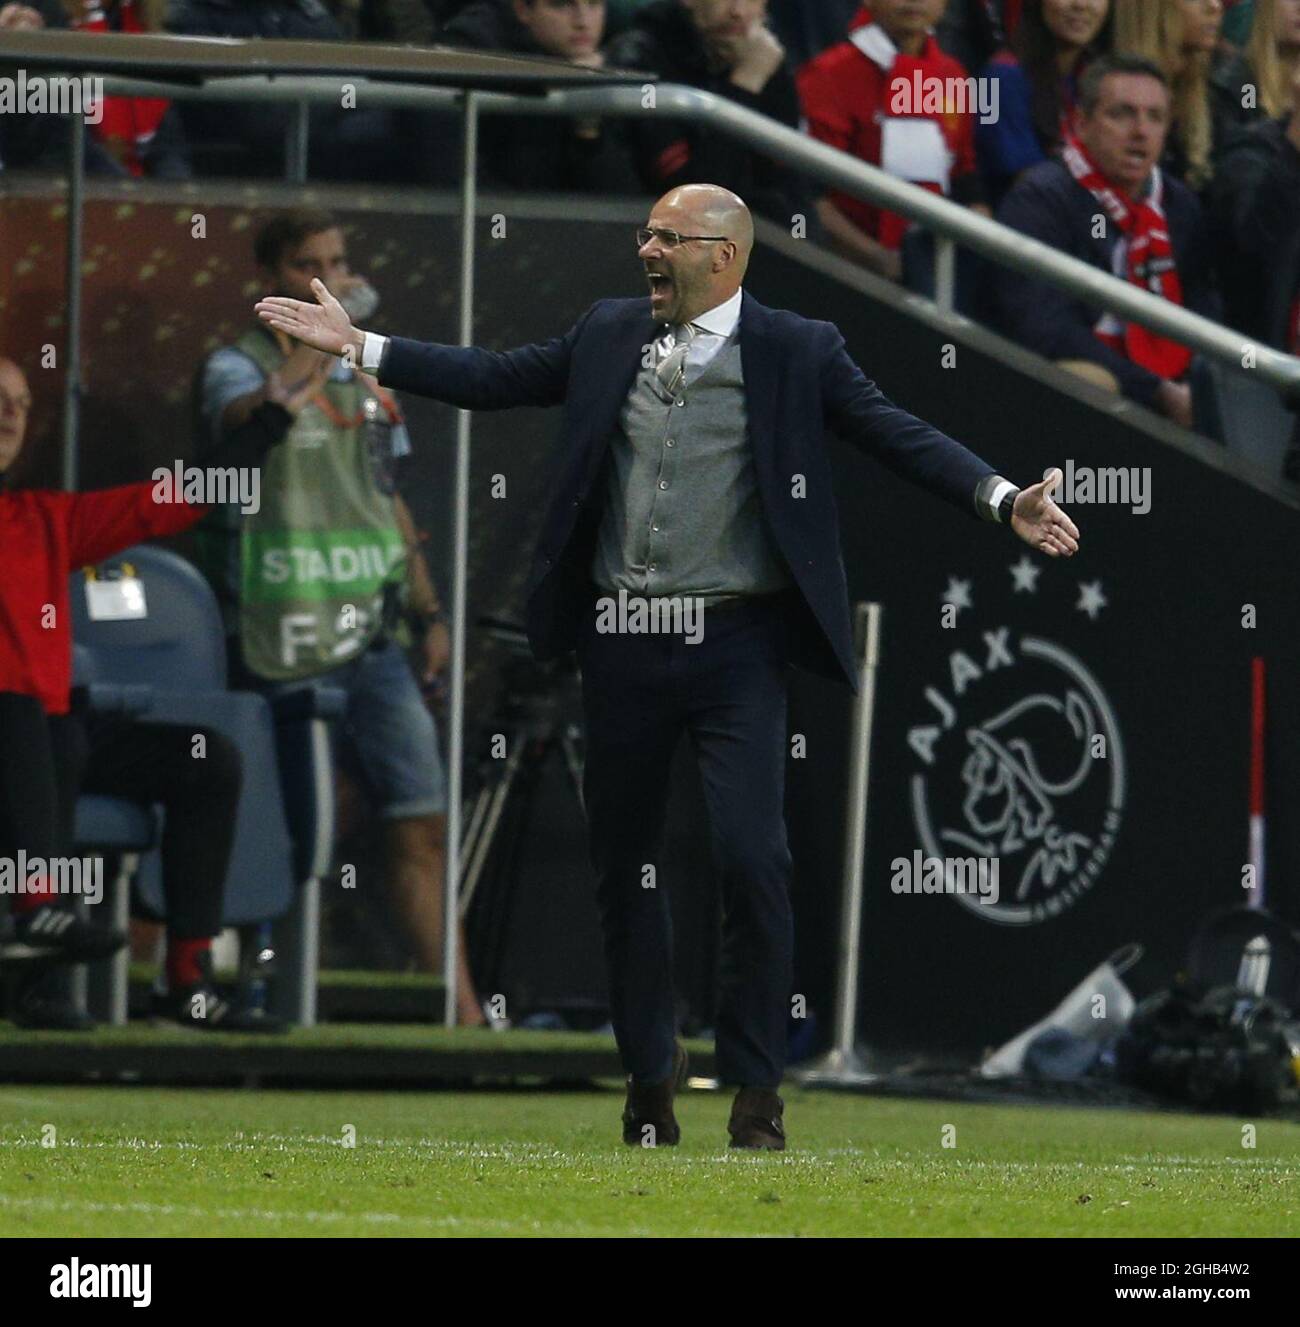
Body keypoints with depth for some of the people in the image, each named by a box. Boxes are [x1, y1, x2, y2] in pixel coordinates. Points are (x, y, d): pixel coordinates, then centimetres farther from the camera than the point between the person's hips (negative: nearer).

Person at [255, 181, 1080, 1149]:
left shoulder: (798, 352, -2)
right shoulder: (609, 334, 9)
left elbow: (899, 436, -8)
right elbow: (494, 379, 15)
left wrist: (1003, 499, -22)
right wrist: (362, 347, 11)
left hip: (736, 647, -4)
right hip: (624, 645, 4)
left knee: (753, 860, -12)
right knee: (624, 863, 12)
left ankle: (756, 1089, 0)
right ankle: (651, 1075, 27)